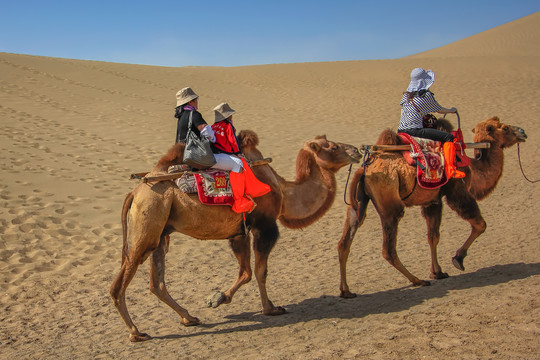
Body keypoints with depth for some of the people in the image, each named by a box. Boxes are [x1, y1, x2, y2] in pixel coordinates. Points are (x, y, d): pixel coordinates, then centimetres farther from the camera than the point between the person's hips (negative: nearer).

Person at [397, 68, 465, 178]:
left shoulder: (406, 95, 12)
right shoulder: (426, 96, -7)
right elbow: (440, 110, 7)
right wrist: (452, 110, 28)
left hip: (401, 131, 8)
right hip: (415, 131, -8)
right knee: (448, 137, -3)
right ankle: (451, 170, -7)